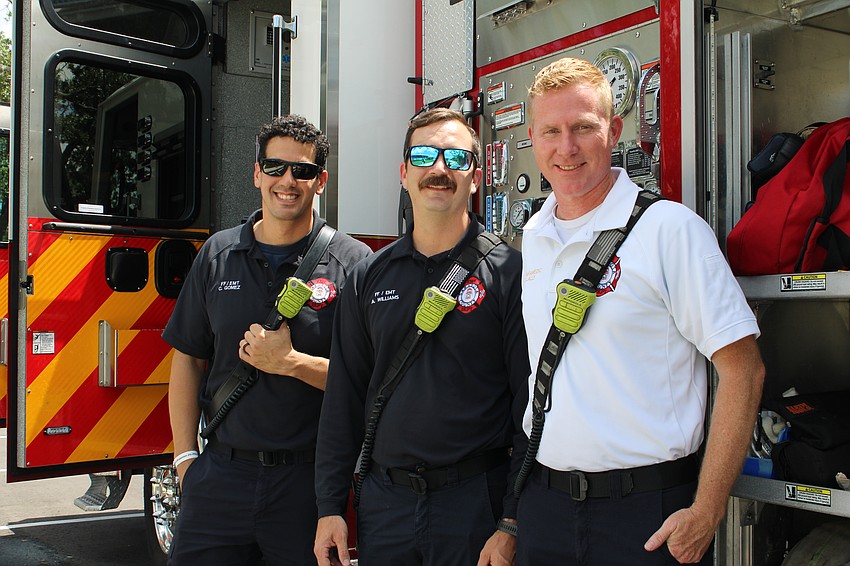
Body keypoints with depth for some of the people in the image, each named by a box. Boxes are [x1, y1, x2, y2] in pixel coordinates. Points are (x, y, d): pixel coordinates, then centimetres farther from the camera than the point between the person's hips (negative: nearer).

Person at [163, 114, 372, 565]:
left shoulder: (352, 262, -5)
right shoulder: (218, 254, 6)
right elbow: (188, 360, 9)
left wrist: (291, 362, -17)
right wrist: (186, 456, 4)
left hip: (308, 476, -2)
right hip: (219, 473, 3)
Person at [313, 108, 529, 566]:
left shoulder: (508, 271, -6)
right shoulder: (369, 277, 7)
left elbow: (531, 407, -8)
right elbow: (344, 398, 9)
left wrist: (513, 525, -12)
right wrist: (329, 507, 6)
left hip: (474, 503, -3)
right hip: (383, 501, 4)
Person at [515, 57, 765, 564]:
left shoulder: (671, 228, -12)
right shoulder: (533, 237, 6)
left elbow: (743, 370, -12)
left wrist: (706, 515, -14)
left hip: (648, 507, -5)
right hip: (543, 500, 5)